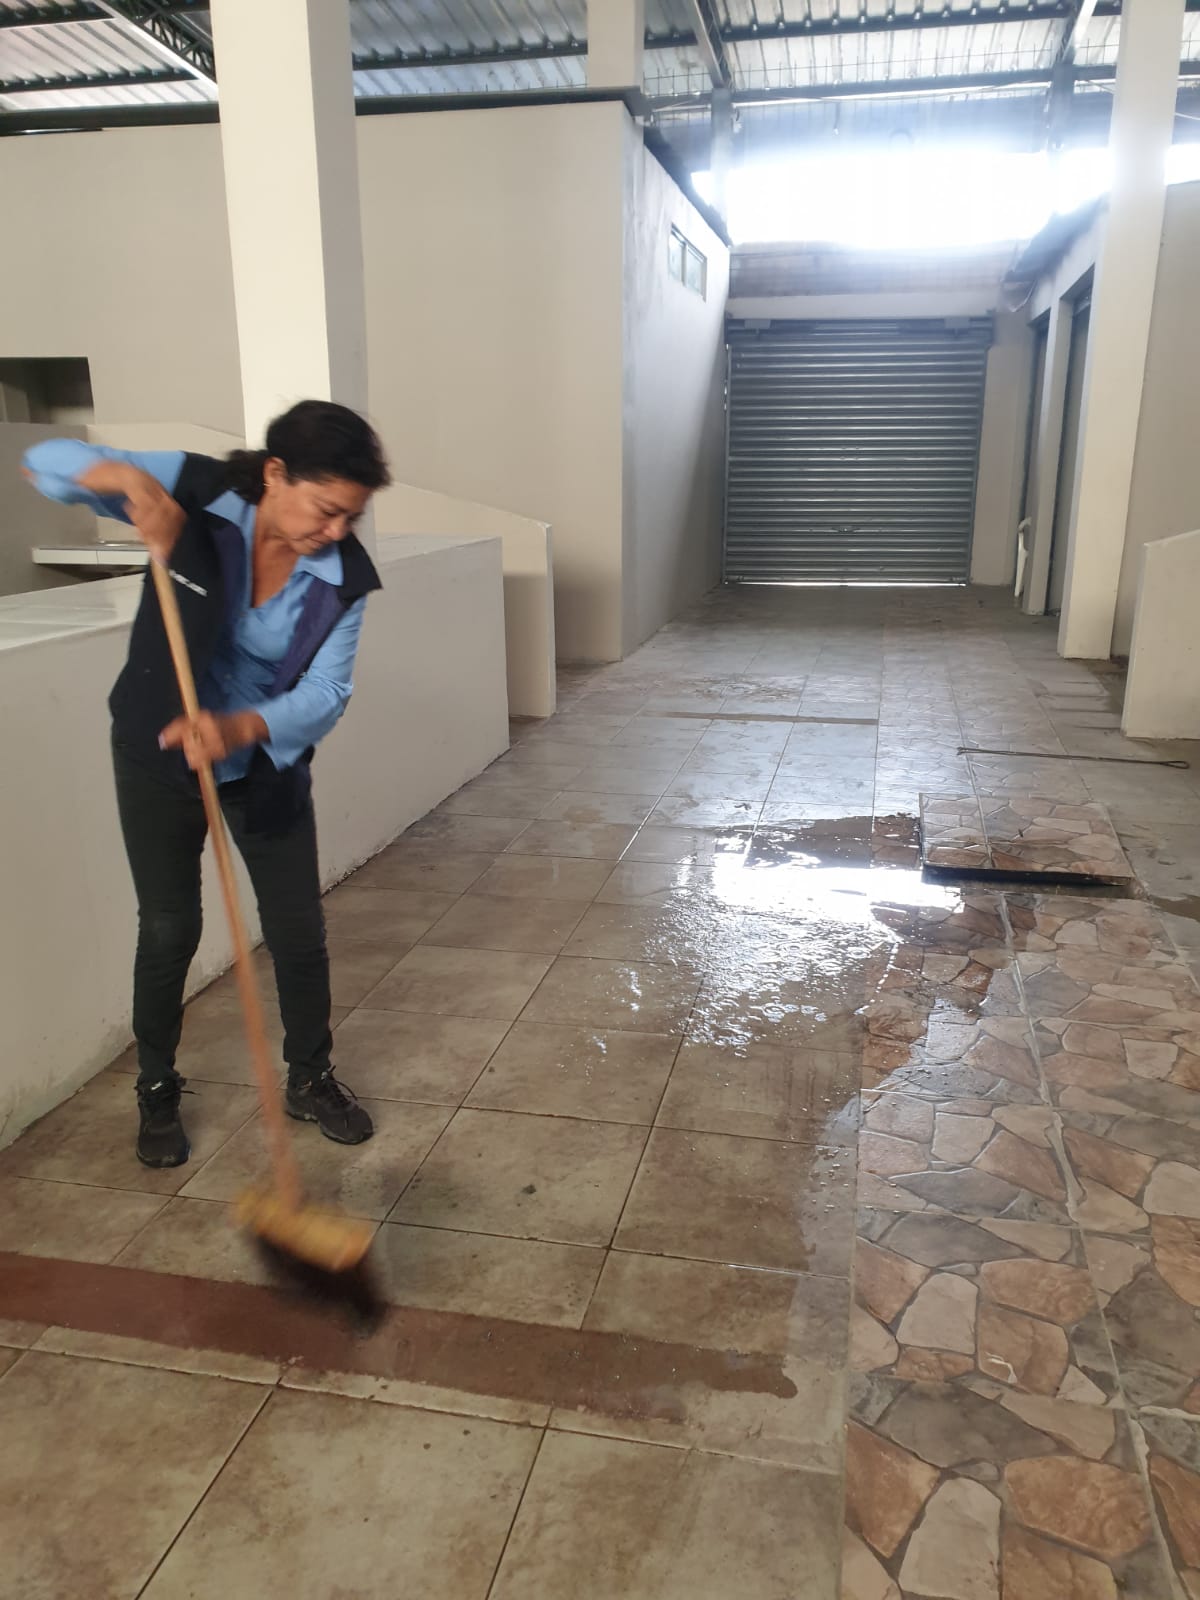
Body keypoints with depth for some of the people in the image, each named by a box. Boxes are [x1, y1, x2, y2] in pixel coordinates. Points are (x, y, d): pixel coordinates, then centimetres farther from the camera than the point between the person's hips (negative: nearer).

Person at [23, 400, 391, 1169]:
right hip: (157, 757, -1)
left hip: (269, 762, 2)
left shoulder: (343, 576, -16)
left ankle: (311, 1078, 29)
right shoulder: (195, 493, -19)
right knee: (169, 929, 6)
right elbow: (47, 461, -15)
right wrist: (127, 476, -37)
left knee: (300, 929, 5)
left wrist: (238, 728, -39)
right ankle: (158, 1091, 29)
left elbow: (327, 692, -21)